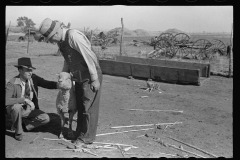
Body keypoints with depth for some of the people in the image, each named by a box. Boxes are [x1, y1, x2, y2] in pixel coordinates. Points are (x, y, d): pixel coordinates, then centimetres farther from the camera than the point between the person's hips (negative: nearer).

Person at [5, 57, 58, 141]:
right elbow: (6, 100, -34)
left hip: (29, 109, 4)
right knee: (17, 107, -38)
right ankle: (18, 131, -12)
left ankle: (23, 124, 7)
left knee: (46, 118, -13)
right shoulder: (12, 84, -24)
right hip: (15, 108, -4)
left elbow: (47, 84, -15)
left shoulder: (33, 78, -10)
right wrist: (24, 100, -40)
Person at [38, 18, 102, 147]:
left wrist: (95, 79, -20)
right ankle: (80, 133, 28)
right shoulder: (61, 40, 4)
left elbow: (90, 57, -23)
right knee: (80, 106, 15)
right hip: (79, 78, 9)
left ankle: (86, 138, 11)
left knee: (88, 107, 0)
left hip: (90, 77, -9)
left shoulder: (73, 36, -23)